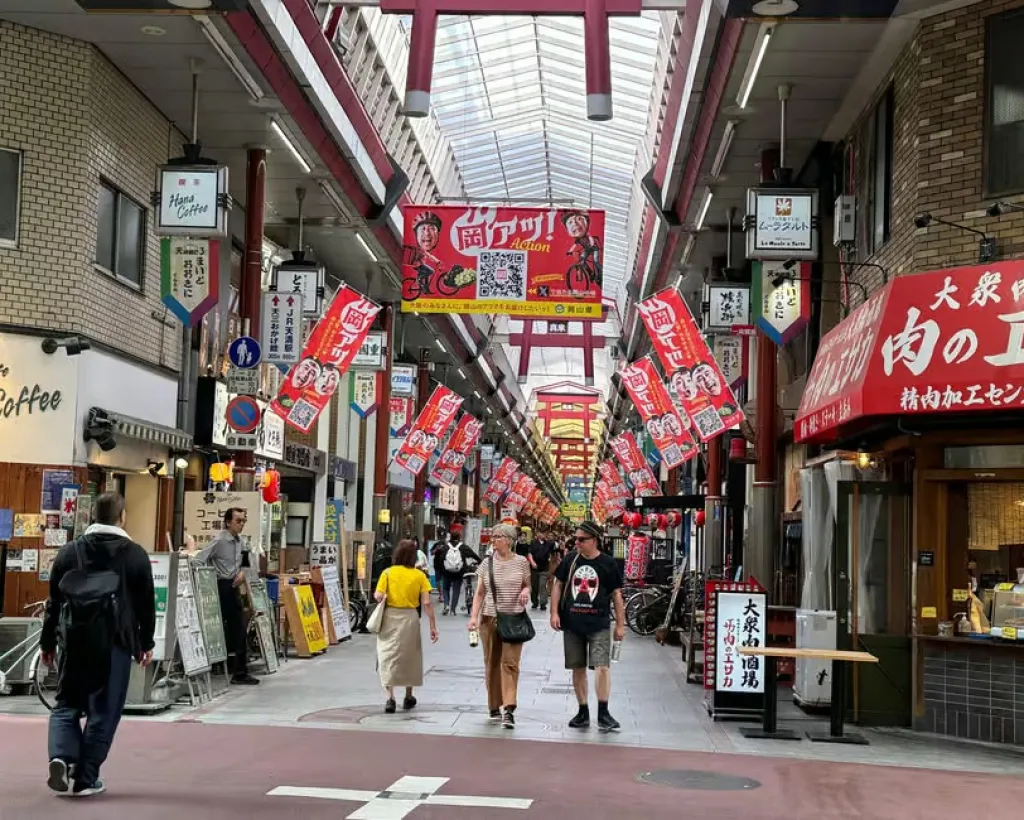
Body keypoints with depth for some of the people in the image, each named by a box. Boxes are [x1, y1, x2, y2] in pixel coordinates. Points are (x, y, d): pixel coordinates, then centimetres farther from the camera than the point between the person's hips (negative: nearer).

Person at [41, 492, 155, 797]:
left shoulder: (70, 551, 7)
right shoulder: (135, 554, 0)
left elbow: (54, 600, 9)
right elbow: (146, 603, 2)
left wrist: (47, 642, 16)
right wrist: (146, 643, 12)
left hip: (75, 639, 2)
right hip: (115, 642, -2)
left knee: (66, 704, 13)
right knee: (104, 710, 4)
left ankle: (60, 757, -11)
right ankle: (85, 778, 3)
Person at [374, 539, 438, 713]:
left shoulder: (388, 573, -5)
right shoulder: (419, 575, -3)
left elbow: (378, 596, -12)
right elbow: (426, 603, -7)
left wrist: (381, 598, 11)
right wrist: (433, 626, -3)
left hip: (390, 617, -1)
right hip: (410, 618, 1)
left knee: (388, 656, 5)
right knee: (410, 656, 17)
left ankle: (390, 697, -9)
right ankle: (408, 697, 31)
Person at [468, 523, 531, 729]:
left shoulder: (521, 562, 0)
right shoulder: (486, 564, 3)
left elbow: (527, 585, 13)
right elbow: (479, 593, 6)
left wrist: (526, 591, -11)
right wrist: (474, 616, -5)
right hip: (489, 618, 2)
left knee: (510, 662, -11)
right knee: (491, 663, 8)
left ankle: (509, 709, -15)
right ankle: (494, 707, 19)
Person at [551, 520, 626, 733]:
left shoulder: (608, 563, -2)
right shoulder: (570, 559, 5)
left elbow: (616, 595, 3)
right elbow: (558, 585, 11)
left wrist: (620, 625, 2)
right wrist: (554, 612, 1)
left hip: (598, 625, -3)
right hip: (572, 623, 3)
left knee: (602, 667, -13)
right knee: (578, 668, 9)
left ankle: (603, 713, -7)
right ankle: (583, 712, 20)